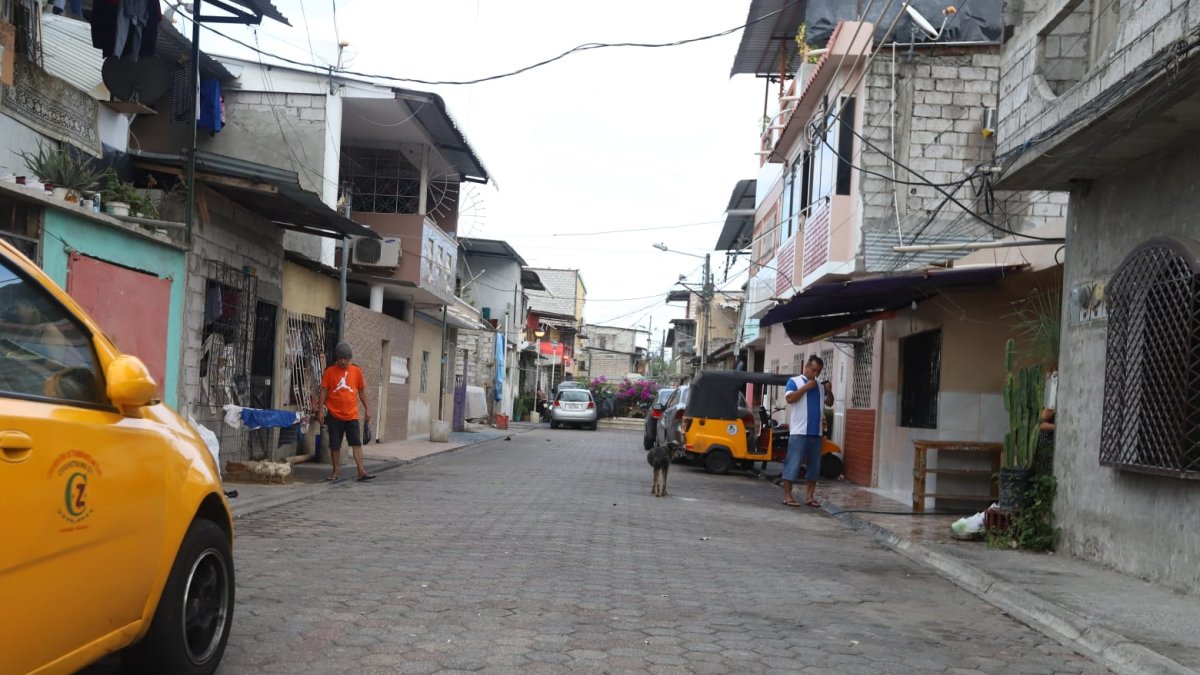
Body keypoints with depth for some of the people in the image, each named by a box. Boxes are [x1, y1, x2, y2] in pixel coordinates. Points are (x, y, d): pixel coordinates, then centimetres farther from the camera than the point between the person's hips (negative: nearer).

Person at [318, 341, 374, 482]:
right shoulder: (330, 371, -1)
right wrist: (321, 409, -5)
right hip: (335, 415, -1)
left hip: (352, 415, 1)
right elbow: (324, 391, 1)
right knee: (335, 445, 5)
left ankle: (361, 471, -5)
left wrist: (366, 409, 10)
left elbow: (362, 391, 11)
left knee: (357, 443, -3)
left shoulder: (356, 371, 4)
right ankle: (335, 472, 15)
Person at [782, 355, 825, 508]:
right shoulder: (794, 381, 2)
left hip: (816, 432, 6)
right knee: (793, 463, -6)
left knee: (814, 465, 7)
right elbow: (789, 398, -13)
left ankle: (810, 496, 12)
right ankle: (787, 496, -4)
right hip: (799, 432, -6)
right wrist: (806, 387, -13)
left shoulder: (819, 386, 17)